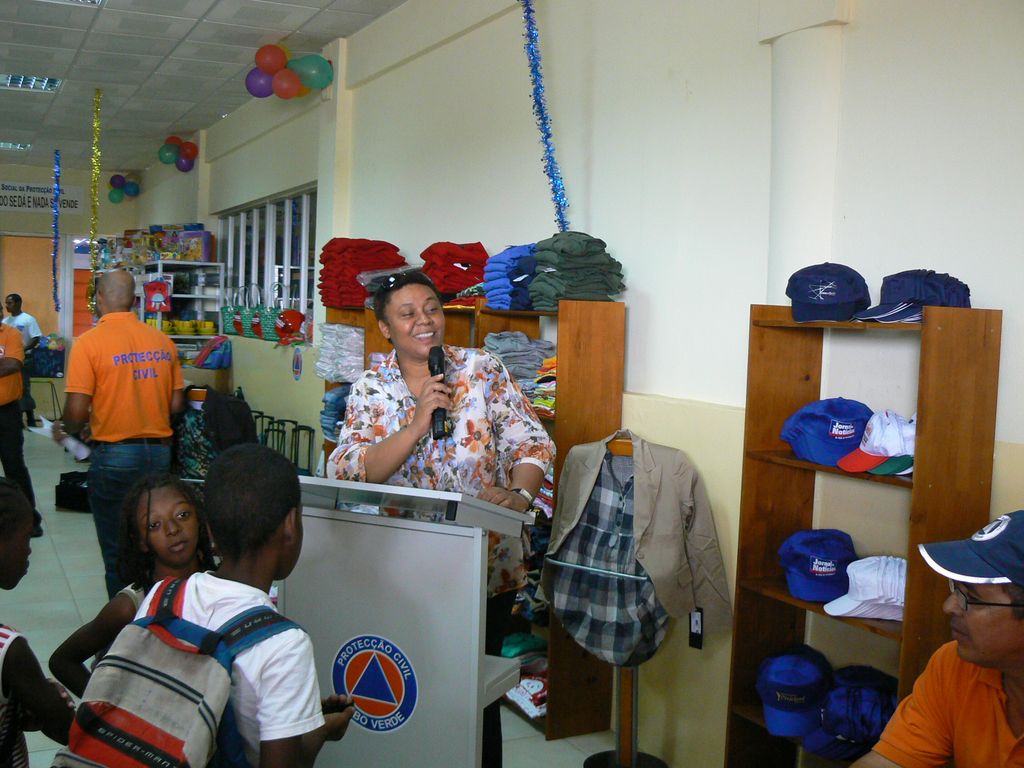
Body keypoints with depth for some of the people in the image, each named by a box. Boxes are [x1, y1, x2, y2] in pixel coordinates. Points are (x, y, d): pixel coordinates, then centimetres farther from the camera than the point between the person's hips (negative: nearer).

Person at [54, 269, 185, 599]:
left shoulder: (89, 342, -11)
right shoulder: (163, 341, 2)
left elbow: (77, 412, -14)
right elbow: (176, 405, 5)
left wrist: (64, 430, 8)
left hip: (114, 456, -4)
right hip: (159, 452, 4)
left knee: (117, 551, 9)